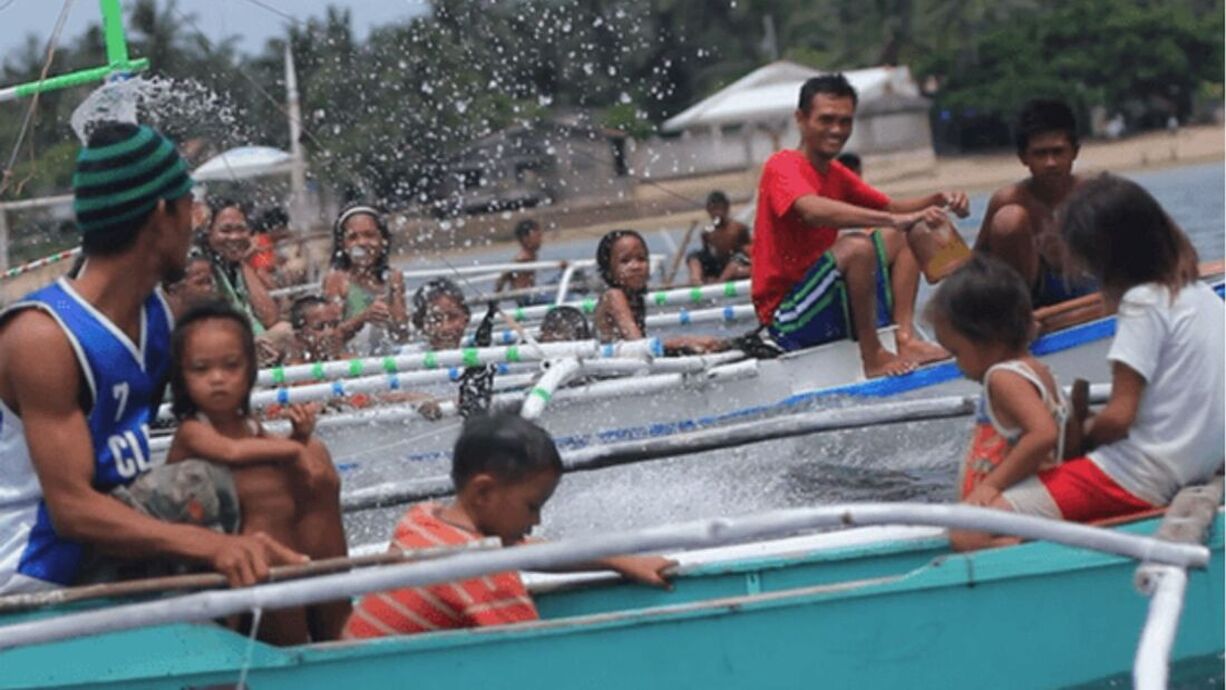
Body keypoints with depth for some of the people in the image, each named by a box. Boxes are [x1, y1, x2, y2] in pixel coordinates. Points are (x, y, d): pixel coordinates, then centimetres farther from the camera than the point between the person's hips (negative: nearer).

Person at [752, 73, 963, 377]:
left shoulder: (836, 173, 14)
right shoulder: (782, 166, -14)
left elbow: (891, 207, 16)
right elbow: (814, 211, -34)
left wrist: (938, 201, -5)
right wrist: (894, 220, -42)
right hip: (788, 317, -10)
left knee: (901, 236, 14)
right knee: (857, 246, -31)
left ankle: (906, 336, -6)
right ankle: (873, 355, -20)